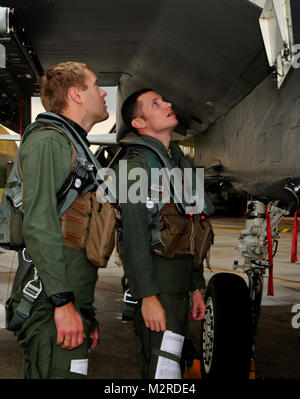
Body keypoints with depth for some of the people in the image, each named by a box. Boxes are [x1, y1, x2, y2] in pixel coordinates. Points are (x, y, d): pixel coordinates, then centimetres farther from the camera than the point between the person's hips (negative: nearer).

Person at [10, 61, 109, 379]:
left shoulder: (77, 149, 25)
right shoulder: (47, 142, -6)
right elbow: (39, 224, -18)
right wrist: (63, 302, -22)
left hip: (72, 307, 9)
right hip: (52, 307, -9)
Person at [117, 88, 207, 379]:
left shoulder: (177, 161, 20)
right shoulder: (137, 163, -8)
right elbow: (134, 235, -16)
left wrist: (197, 288, 19)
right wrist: (148, 296, -22)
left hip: (179, 288, 9)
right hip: (158, 287, -9)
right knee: (162, 368, -10)